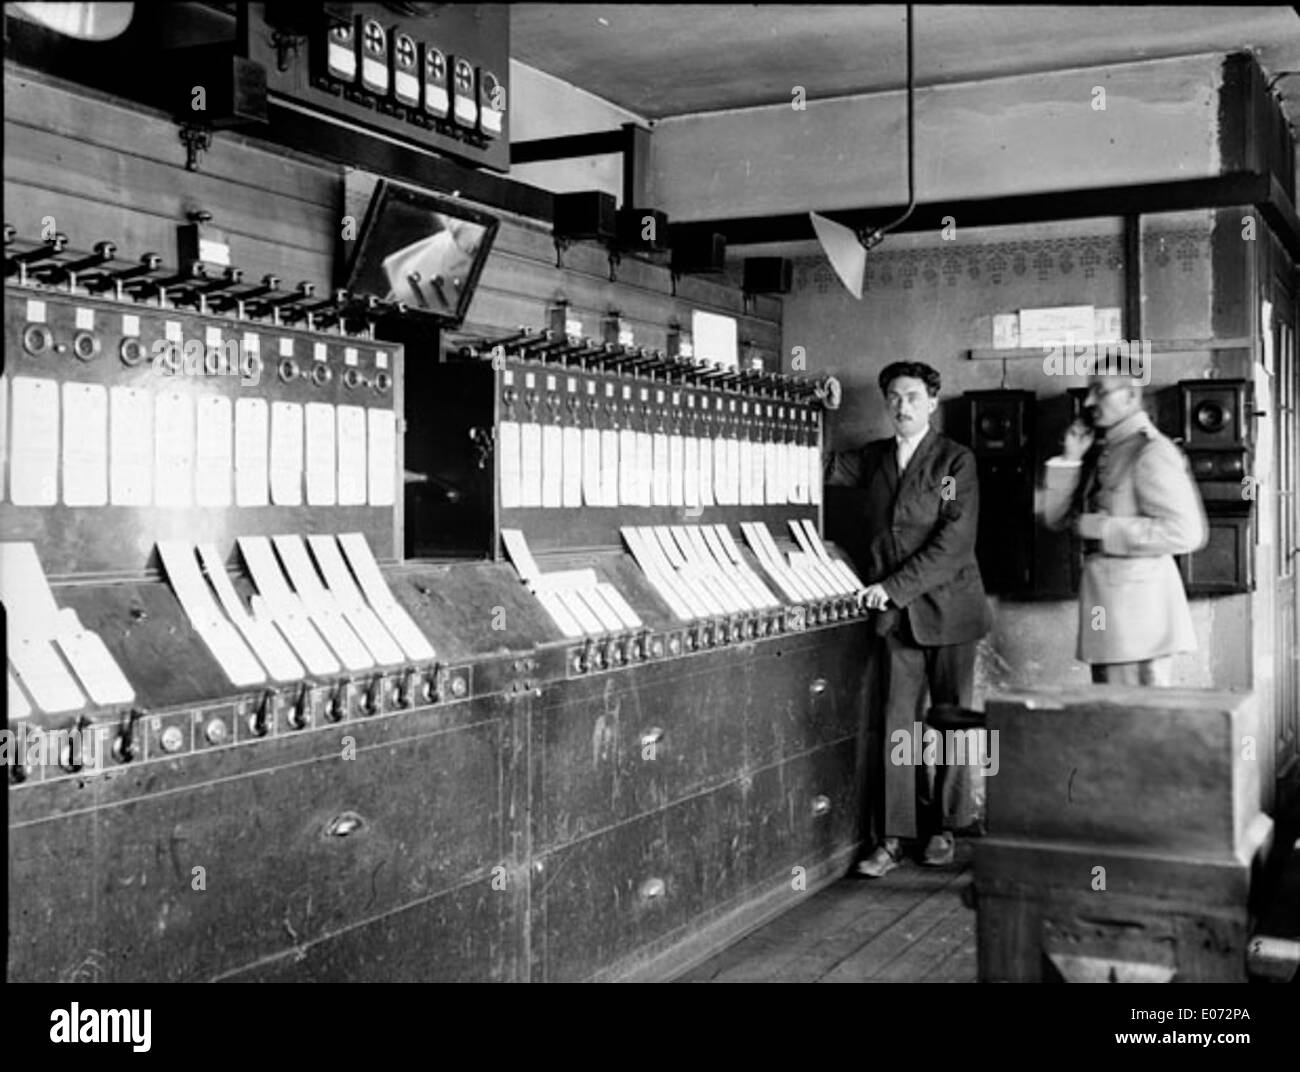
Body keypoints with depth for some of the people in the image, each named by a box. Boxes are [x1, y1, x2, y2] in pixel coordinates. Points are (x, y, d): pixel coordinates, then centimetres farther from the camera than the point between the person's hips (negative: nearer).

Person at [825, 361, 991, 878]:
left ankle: (944, 827, 19)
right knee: (896, 723, 0)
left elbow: (955, 541, -12)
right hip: (893, 613, 3)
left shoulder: (956, 461, -4)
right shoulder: (873, 458, 11)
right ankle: (893, 837, 3)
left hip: (947, 609, -3)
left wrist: (896, 586, -16)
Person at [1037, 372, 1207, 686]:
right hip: (1103, 596, 8)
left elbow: (1185, 533, -19)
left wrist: (1102, 528, -16)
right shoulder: (1100, 451, 13)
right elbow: (1054, 519, 13)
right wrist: (1069, 459, 1)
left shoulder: (1152, 452, -11)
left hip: (1138, 598, -8)